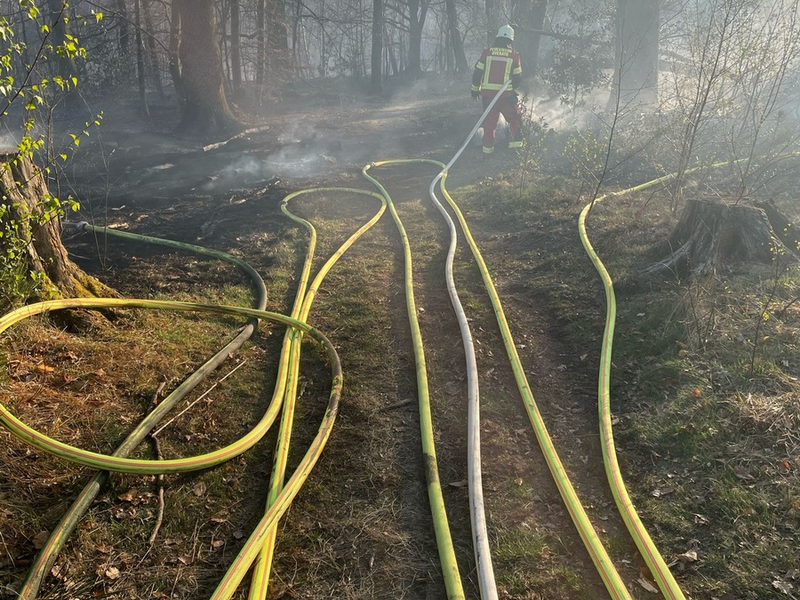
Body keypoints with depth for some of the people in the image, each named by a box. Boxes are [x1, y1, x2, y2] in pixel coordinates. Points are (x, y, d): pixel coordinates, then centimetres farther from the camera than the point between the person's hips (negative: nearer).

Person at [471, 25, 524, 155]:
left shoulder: (487, 52, 1)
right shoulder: (514, 55, 0)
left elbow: (477, 72, 3)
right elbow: (518, 76, 4)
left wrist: (475, 89, 13)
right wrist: (514, 90, 21)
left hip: (488, 92, 1)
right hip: (506, 94, -1)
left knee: (489, 120, 9)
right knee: (514, 117, 16)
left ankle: (488, 146, 11)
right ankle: (517, 139, 10)